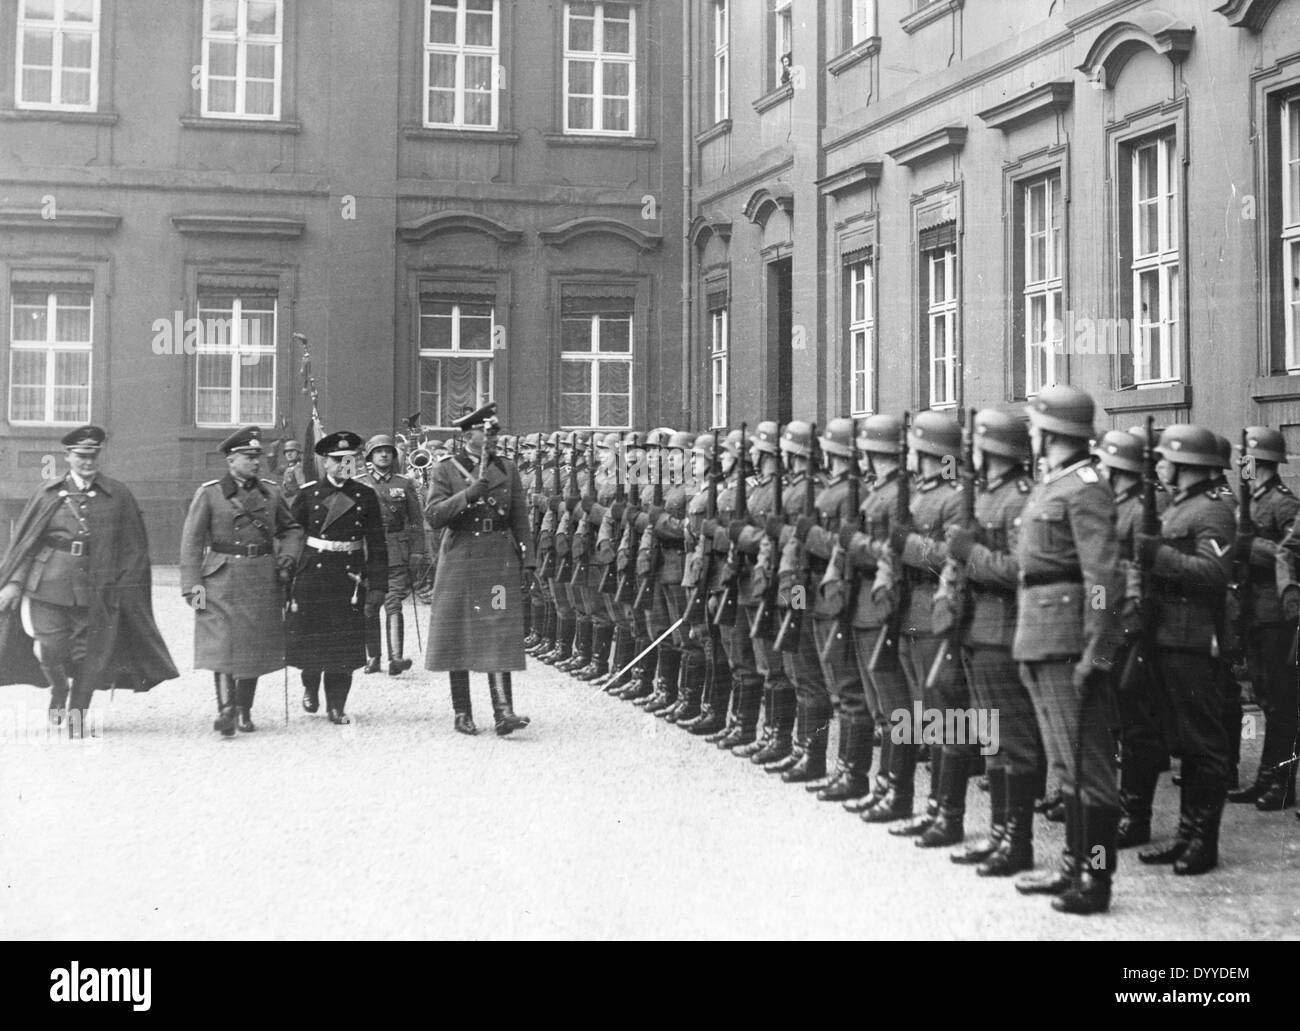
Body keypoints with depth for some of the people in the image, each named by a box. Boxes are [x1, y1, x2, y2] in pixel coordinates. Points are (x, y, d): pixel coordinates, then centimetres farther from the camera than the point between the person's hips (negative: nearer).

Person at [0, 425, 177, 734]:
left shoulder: (117, 495, 5)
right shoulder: (49, 494, 6)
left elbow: (133, 546, 7)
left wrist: (125, 588, 2)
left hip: (96, 589, 0)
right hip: (49, 583, 0)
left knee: (89, 656, 2)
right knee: (51, 649, -4)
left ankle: (77, 714, 18)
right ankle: (59, 689, 27)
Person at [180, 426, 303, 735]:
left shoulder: (271, 492, 9)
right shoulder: (209, 494, -1)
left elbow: (291, 529, 22)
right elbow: (191, 542, -2)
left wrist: (288, 556, 3)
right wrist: (193, 585, -9)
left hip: (263, 579, 3)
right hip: (222, 579, -3)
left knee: (255, 646, 7)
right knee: (222, 644, -12)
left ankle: (244, 711, 21)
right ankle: (226, 710, -13)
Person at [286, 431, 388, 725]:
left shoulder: (365, 496, 4)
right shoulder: (308, 494, 2)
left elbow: (377, 544, 4)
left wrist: (377, 585, -1)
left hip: (349, 578, 1)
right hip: (311, 576, 0)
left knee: (345, 644, 0)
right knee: (310, 639, 3)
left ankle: (336, 706, 10)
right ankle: (310, 687, 32)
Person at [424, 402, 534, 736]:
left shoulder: (507, 470, 11)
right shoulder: (445, 470, 2)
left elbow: (520, 520, 11)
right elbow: (434, 516, -9)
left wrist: (527, 560, 3)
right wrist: (470, 492, -20)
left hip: (500, 563, 1)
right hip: (459, 563, -1)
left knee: (499, 635, -8)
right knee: (459, 639, 4)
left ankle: (504, 712, -14)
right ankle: (462, 713, 14)